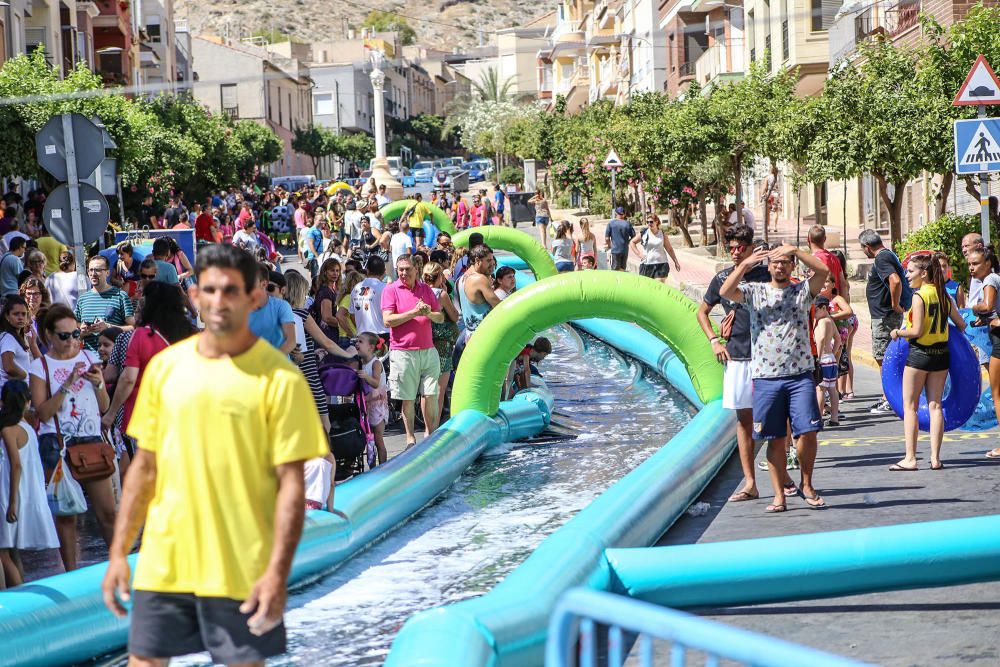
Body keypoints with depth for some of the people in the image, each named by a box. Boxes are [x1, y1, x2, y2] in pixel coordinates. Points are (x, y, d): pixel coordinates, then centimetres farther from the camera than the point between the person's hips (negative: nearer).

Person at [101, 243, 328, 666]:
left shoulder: (279, 378, -7)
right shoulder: (164, 367, 6)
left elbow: (291, 483, -9)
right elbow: (145, 467, 12)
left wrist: (278, 572, -17)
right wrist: (119, 552, 9)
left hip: (240, 572, -4)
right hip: (161, 564, 4)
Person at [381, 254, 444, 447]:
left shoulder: (426, 289, 12)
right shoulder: (390, 290, 0)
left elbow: (441, 317, 12)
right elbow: (388, 320, -10)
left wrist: (429, 313, -11)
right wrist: (414, 312, -15)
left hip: (428, 350, 3)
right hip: (403, 352, -3)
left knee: (431, 395, 0)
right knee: (407, 398, 2)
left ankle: (432, 434, 9)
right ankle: (410, 437, 12)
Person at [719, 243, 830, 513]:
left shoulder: (802, 290, 8)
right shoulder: (754, 291, 8)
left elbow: (823, 271, -10)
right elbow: (725, 292, -9)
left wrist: (795, 250, -15)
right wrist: (745, 265, -17)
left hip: (800, 375, 0)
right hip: (766, 377, 0)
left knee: (808, 431, -7)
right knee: (775, 438, 4)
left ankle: (806, 485, 13)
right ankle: (779, 494, 11)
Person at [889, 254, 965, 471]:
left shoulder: (920, 296, -15)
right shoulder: (943, 294, 6)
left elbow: (916, 331, -18)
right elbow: (961, 325, 11)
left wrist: (897, 333, -2)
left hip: (919, 354, -6)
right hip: (941, 354, 6)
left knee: (909, 406, 2)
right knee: (935, 405, 9)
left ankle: (910, 458, -1)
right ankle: (935, 457, 6)